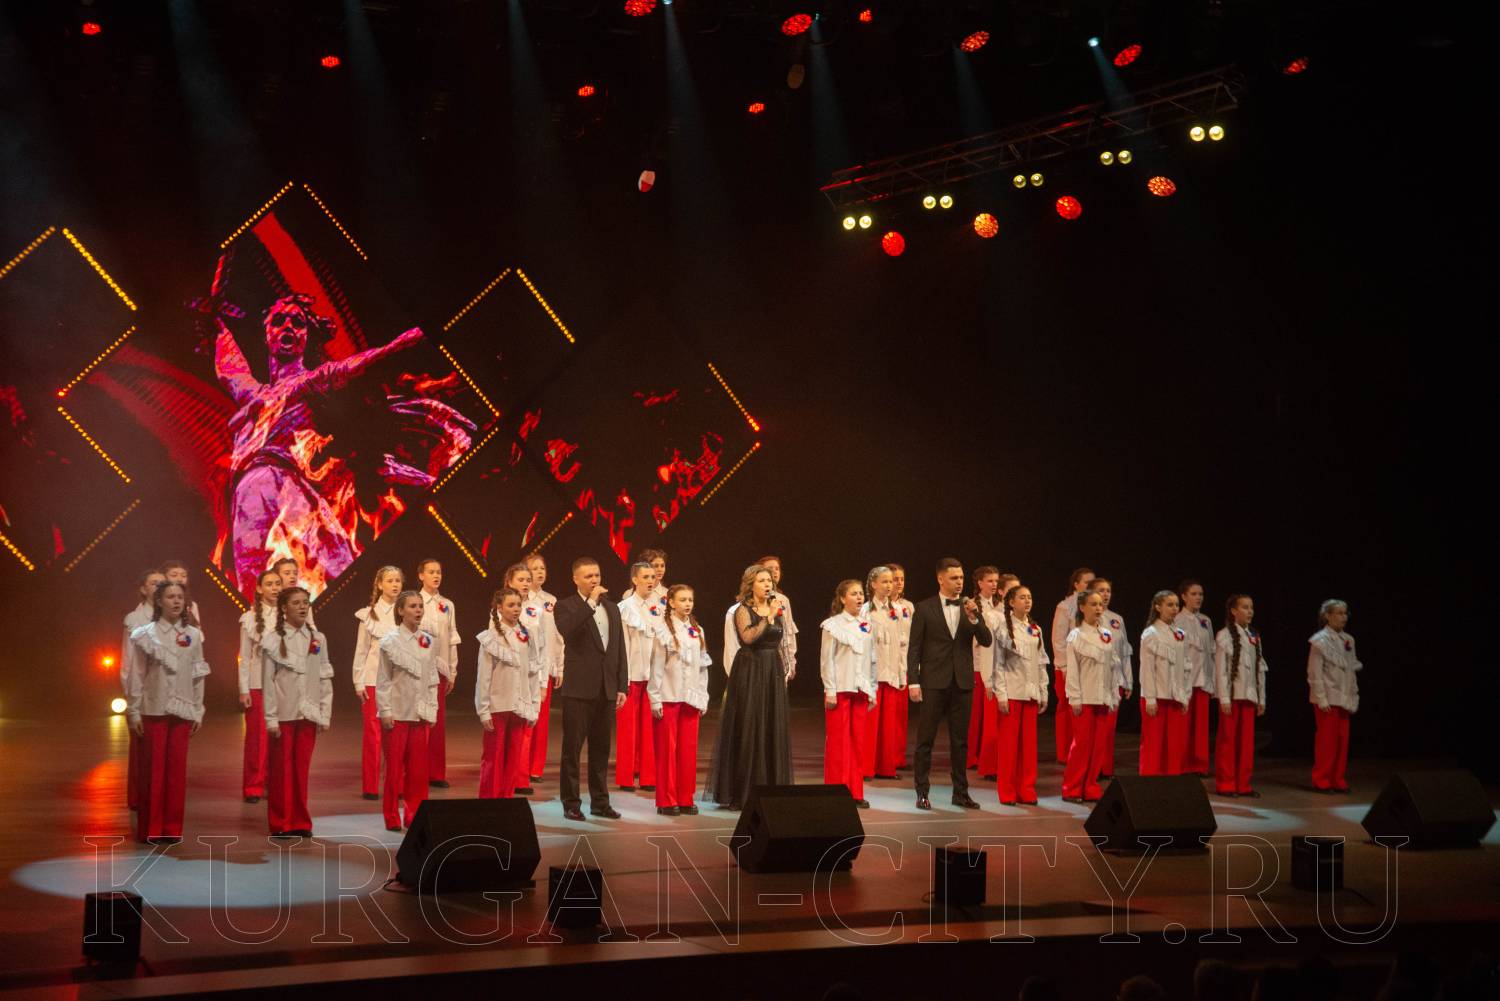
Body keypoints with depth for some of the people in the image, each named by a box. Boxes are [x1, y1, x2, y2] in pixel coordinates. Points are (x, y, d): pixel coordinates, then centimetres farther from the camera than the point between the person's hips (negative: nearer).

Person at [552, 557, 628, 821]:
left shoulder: (611, 608, 14)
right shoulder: (566, 606, -2)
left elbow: (619, 649, 15)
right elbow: (567, 630, -25)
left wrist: (622, 686, 10)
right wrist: (591, 602, -22)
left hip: (606, 690, 5)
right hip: (578, 688, -5)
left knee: (601, 749, 11)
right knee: (572, 748, 0)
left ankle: (600, 802, 18)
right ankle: (571, 804, 5)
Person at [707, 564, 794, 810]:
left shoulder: (776, 609, 13)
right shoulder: (743, 610, -6)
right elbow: (748, 637, -24)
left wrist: (784, 671, 13)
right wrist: (769, 617, -24)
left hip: (773, 672, 6)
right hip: (749, 671, -6)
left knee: (773, 731, 6)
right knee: (747, 731, -4)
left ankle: (770, 789, 13)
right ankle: (741, 793, 1)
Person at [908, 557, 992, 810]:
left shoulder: (970, 608, 8)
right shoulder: (924, 609, -1)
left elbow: (986, 641, 1)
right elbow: (914, 648, -2)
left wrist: (974, 618, -15)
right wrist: (913, 682, -9)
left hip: (962, 682, 3)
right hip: (934, 682, -3)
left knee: (960, 740, 8)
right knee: (926, 739, 1)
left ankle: (960, 792, 15)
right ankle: (922, 792, 7)